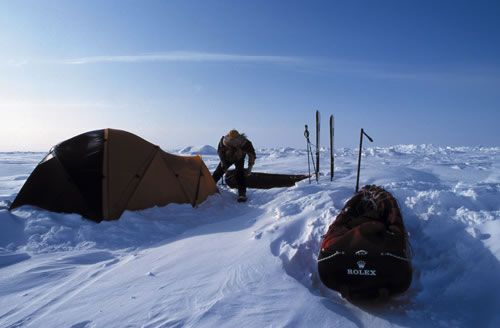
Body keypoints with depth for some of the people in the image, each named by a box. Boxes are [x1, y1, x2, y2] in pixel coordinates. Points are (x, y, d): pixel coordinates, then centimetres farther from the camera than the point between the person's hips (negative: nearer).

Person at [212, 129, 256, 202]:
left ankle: (242, 194, -17)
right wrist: (223, 163, -13)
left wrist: (249, 168, -24)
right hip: (227, 158, 2)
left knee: (240, 174, -21)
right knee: (218, 172, 2)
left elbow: (252, 154, -24)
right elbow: (220, 152, -13)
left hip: (239, 159, -2)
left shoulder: (245, 143, -41)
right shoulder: (223, 141, -36)